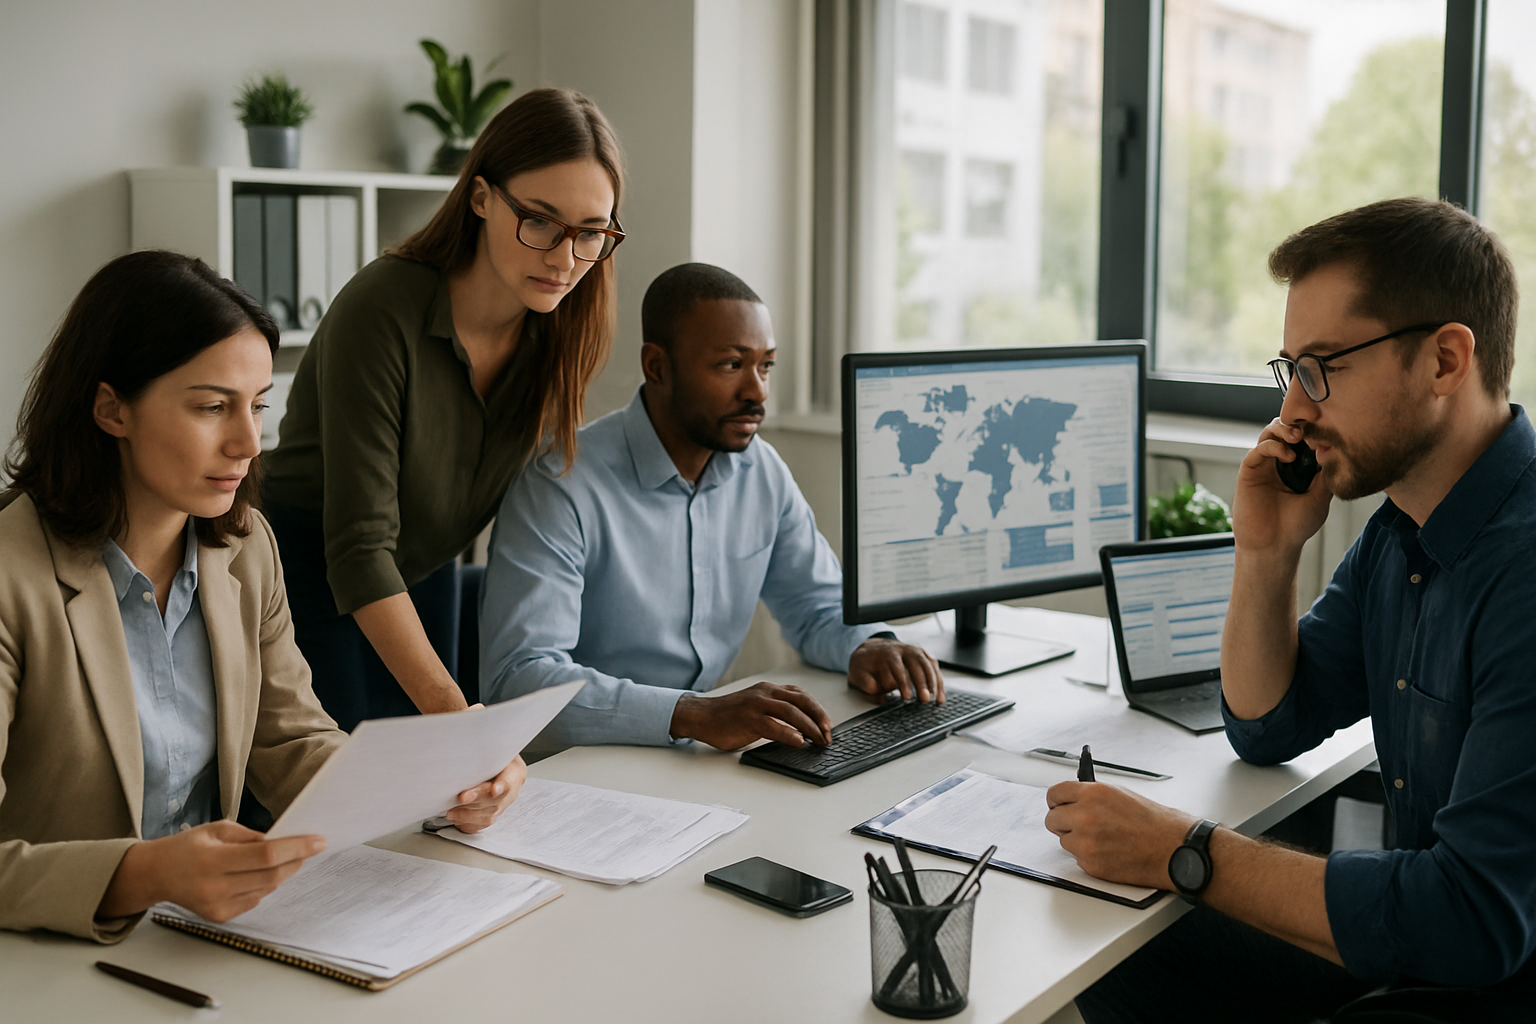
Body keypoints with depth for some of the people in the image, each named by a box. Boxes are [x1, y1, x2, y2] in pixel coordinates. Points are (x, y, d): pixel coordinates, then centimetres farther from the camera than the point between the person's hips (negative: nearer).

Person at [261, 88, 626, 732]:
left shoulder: (558, 332, -9)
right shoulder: (381, 311, -28)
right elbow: (358, 545, -30)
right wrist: (448, 707, -40)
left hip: (426, 581, 6)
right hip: (311, 576, -5)